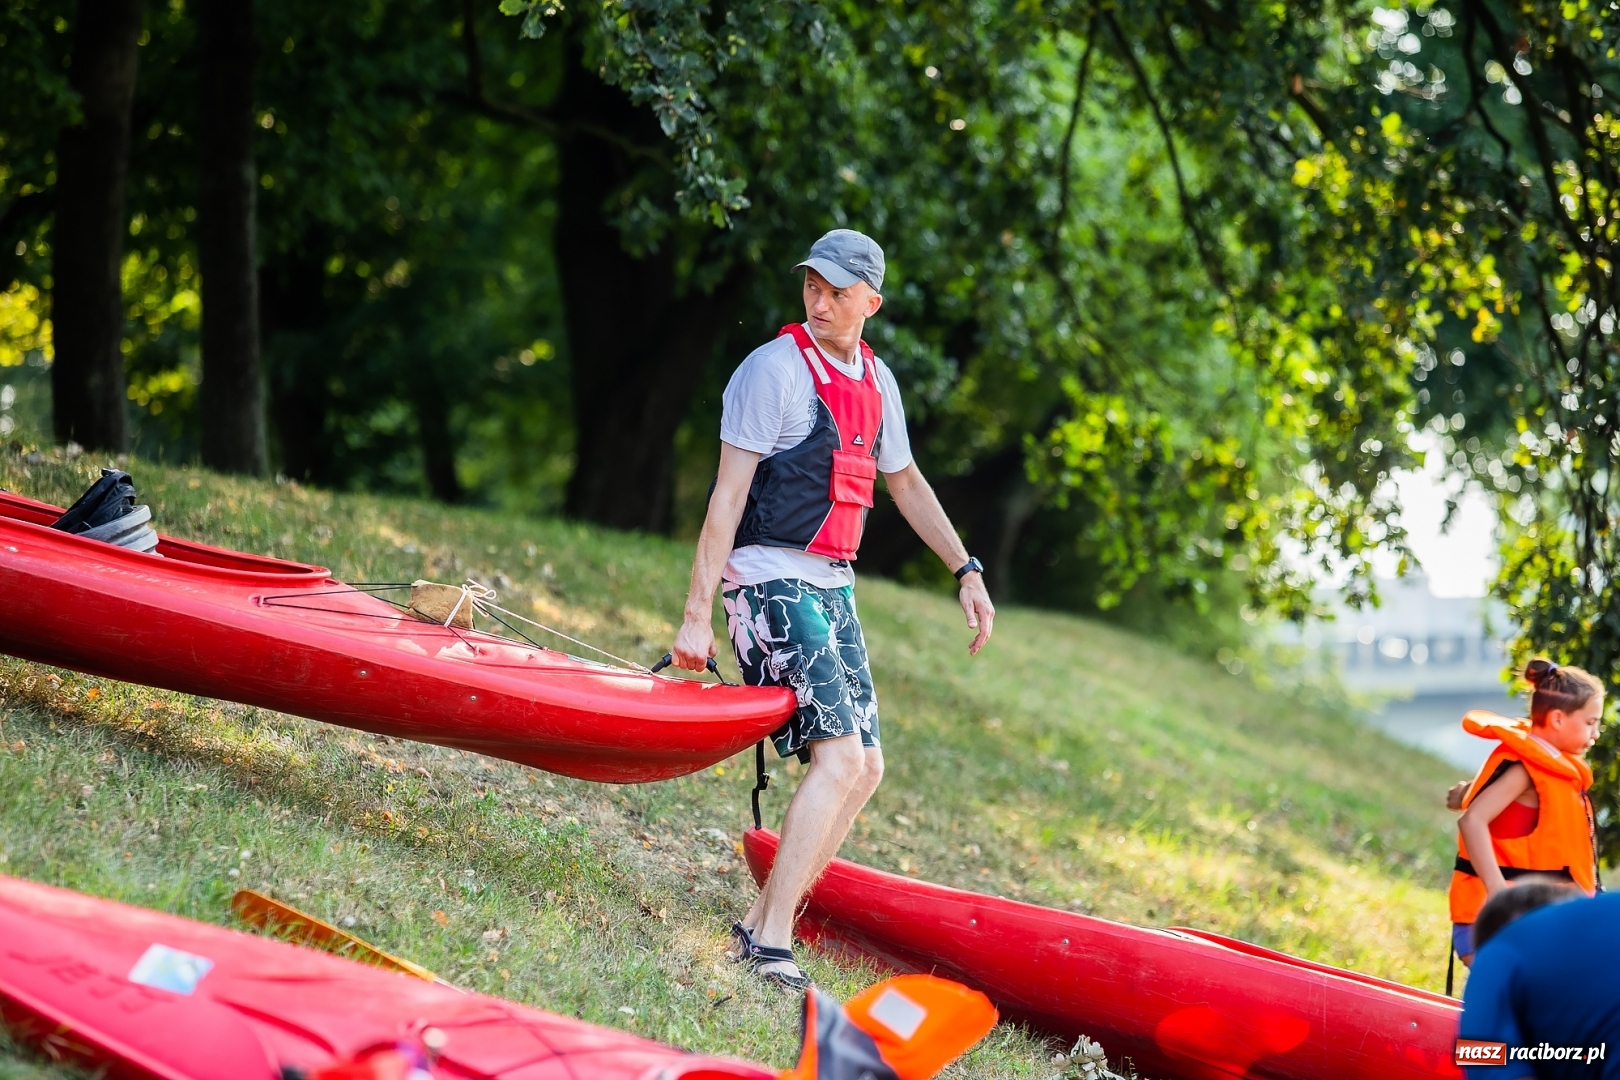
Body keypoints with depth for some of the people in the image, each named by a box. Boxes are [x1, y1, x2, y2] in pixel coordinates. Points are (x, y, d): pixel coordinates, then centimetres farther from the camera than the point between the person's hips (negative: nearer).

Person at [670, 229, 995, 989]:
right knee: (839, 756, -20)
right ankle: (772, 942, -20)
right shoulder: (776, 368, -10)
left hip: (833, 587, 8)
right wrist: (696, 615, -18)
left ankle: (761, 925, 9)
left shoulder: (876, 382, 13)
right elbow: (728, 495, -14)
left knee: (864, 768, 4)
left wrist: (966, 570, 22)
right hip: (771, 581, -8)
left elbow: (905, 482, 27)